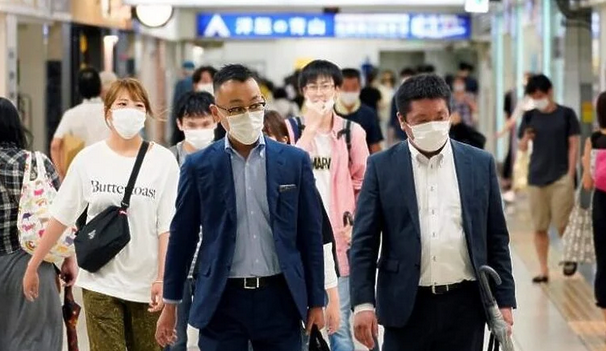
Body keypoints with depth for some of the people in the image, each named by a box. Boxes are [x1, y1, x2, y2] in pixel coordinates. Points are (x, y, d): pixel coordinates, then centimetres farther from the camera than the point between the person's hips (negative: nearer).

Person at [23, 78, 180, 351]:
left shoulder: (163, 160, -3)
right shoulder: (89, 159, 0)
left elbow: (167, 227, -5)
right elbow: (61, 217, 5)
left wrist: (163, 279, -12)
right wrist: (33, 266, 6)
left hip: (146, 283, 0)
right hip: (100, 281, 0)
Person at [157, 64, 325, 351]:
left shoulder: (295, 161, 3)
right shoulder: (199, 166, 1)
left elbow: (310, 235, 5)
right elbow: (182, 237, 5)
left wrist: (316, 301, 5)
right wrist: (170, 303, 7)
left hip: (280, 298, 1)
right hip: (221, 300, -1)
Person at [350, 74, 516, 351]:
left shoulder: (480, 164, 5)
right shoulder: (382, 167, 1)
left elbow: (496, 240, 8)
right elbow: (364, 242, -1)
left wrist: (504, 301, 4)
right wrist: (363, 303, -9)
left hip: (464, 305, 1)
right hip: (406, 306, -1)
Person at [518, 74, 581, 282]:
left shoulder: (566, 114, -1)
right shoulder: (530, 117, 7)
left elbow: (573, 145, -2)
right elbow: (521, 147, 9)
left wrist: (570, 174, -8)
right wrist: (525, 139, -15)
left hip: (561, 176, -3)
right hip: (537, 177, 3)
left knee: (562, 223, -4)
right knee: (539, 227, 4)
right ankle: (544, 270, 11)